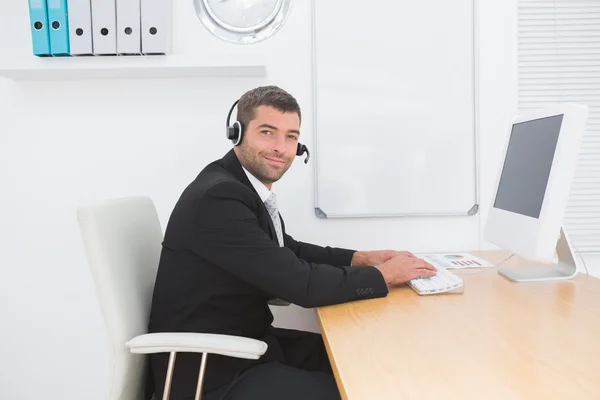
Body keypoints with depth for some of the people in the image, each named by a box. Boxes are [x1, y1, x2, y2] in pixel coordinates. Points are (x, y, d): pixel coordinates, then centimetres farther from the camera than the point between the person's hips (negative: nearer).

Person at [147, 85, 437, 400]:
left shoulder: (244, 185, 2)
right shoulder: (219, 196, -25)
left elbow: (288, 252, 14)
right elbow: (301, 284, -26)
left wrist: (361, 258, 2)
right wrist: (384, 275, -12)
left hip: (244, 340, 8)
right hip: (212, 369, -8)